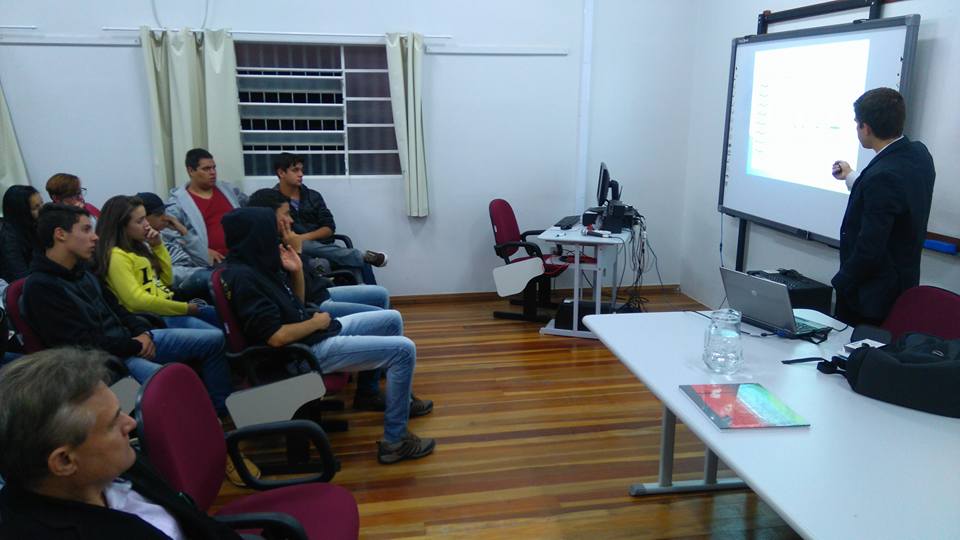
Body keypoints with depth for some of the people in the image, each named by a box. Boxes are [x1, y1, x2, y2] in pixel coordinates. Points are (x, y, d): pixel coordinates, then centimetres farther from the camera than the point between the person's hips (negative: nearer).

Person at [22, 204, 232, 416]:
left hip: (129, 339, 9)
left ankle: (223, 412, 13)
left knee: (215, 339, 5)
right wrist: (135, 347, -14)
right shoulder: (40, 287, -16)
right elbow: (84, 344, -21)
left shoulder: (79, 270, 11)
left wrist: (142, 331, 1)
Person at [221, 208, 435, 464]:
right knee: (403, 350, -15)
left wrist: (297, 271, 1)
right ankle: (394, 441, -6)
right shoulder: (242, 277, -22)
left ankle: (402, 398, 32)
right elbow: (276, 337, -27)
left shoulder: (259, 264, 7)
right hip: (308, 350, -10)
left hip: (317, 333, 10)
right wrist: (316, 322, -11)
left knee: (392, 320, 19)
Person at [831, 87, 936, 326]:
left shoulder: (883, 176, -29)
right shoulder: (919, 153, 0)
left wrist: (841, 283, -11)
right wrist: (851, 178, 25)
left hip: (872, 294, -9)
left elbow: (869, 249, -26)